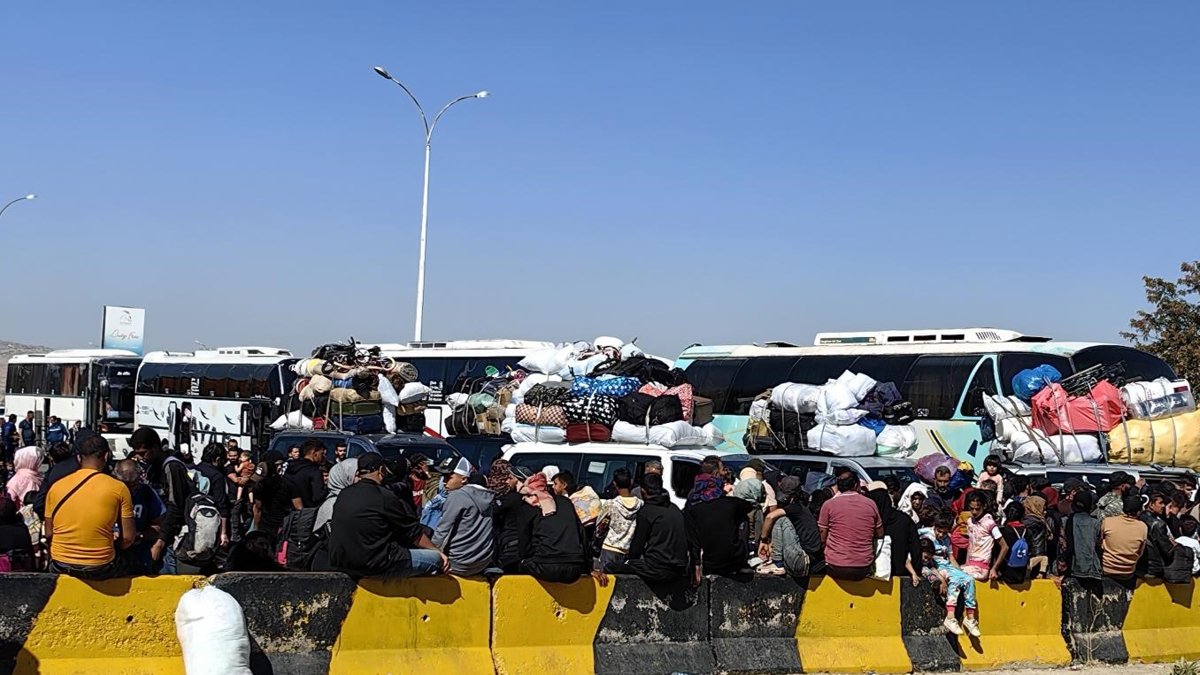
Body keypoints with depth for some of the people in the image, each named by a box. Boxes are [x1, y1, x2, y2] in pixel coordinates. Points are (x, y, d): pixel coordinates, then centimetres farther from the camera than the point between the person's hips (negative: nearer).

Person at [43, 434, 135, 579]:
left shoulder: (56, 486, 0)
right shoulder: (118, 488, -7)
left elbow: (49, 534, 6)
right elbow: (128, 538, -6)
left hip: (60, 567, 2)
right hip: (100, 569, -2)